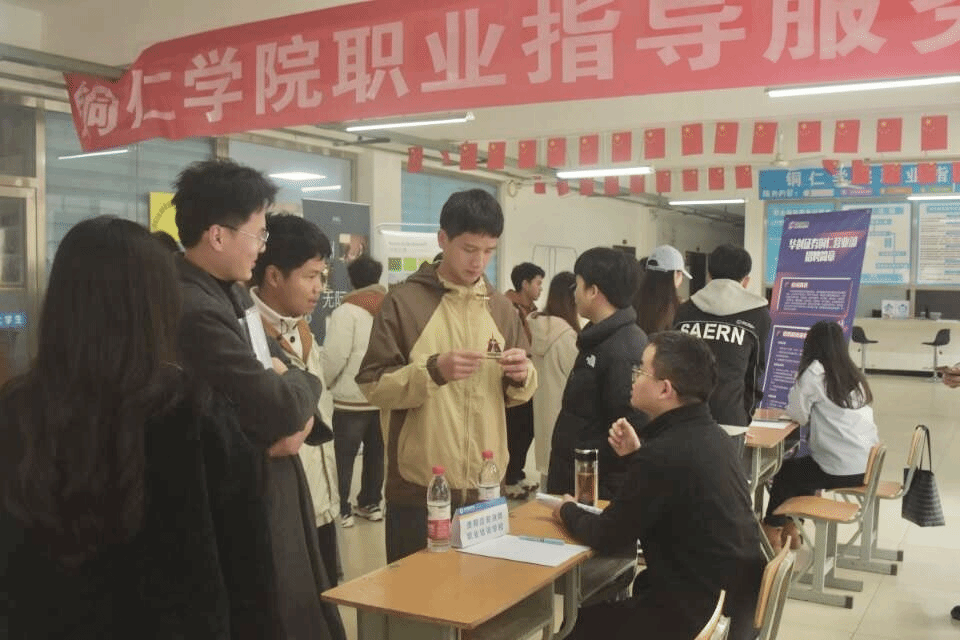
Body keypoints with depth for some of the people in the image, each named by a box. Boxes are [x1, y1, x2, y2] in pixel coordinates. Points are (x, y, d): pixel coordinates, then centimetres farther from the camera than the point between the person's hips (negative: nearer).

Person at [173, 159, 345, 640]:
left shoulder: (233, 293, 7)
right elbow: (280, 408, -27)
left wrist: (300, 416, -9)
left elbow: (279, 367, 12)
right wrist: (301, 385, -4)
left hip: (267, 488, 10)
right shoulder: (194, 310, -26)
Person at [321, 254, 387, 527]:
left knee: (343, 457, 5)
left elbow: (333, 358, -14)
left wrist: (320, 383, 3)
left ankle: (341, 510, 10)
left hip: (352, 398, -5)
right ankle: (370, 503, 24)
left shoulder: (347, 311, -11)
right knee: (376, 454, 15)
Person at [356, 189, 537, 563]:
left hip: (486, 488, 5)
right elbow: (373, 385, -9)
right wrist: (433, 370, -24)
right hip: (419, 491, -4)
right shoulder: (404, 302, -7)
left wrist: (521, 376, -9)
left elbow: (519, 392, 14)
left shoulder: (500, 308, 7)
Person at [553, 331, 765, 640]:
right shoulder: (709, 435, 4)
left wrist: (568, 512, 5)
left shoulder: (667, 452, -26)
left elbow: (607, 537, -14)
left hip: (703, 615, -9)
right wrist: (635, 456, 6)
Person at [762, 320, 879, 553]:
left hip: (841, 470, -7)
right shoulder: (854, 374, 9)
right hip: (866, 466, 7)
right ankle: (791, 530, 33)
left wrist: (798, 385, 7)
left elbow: (799, 414, -7)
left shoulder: (815, 371, -11)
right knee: (801, 466, 28)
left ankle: (771, 532, 32)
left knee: (784, 472, 17)